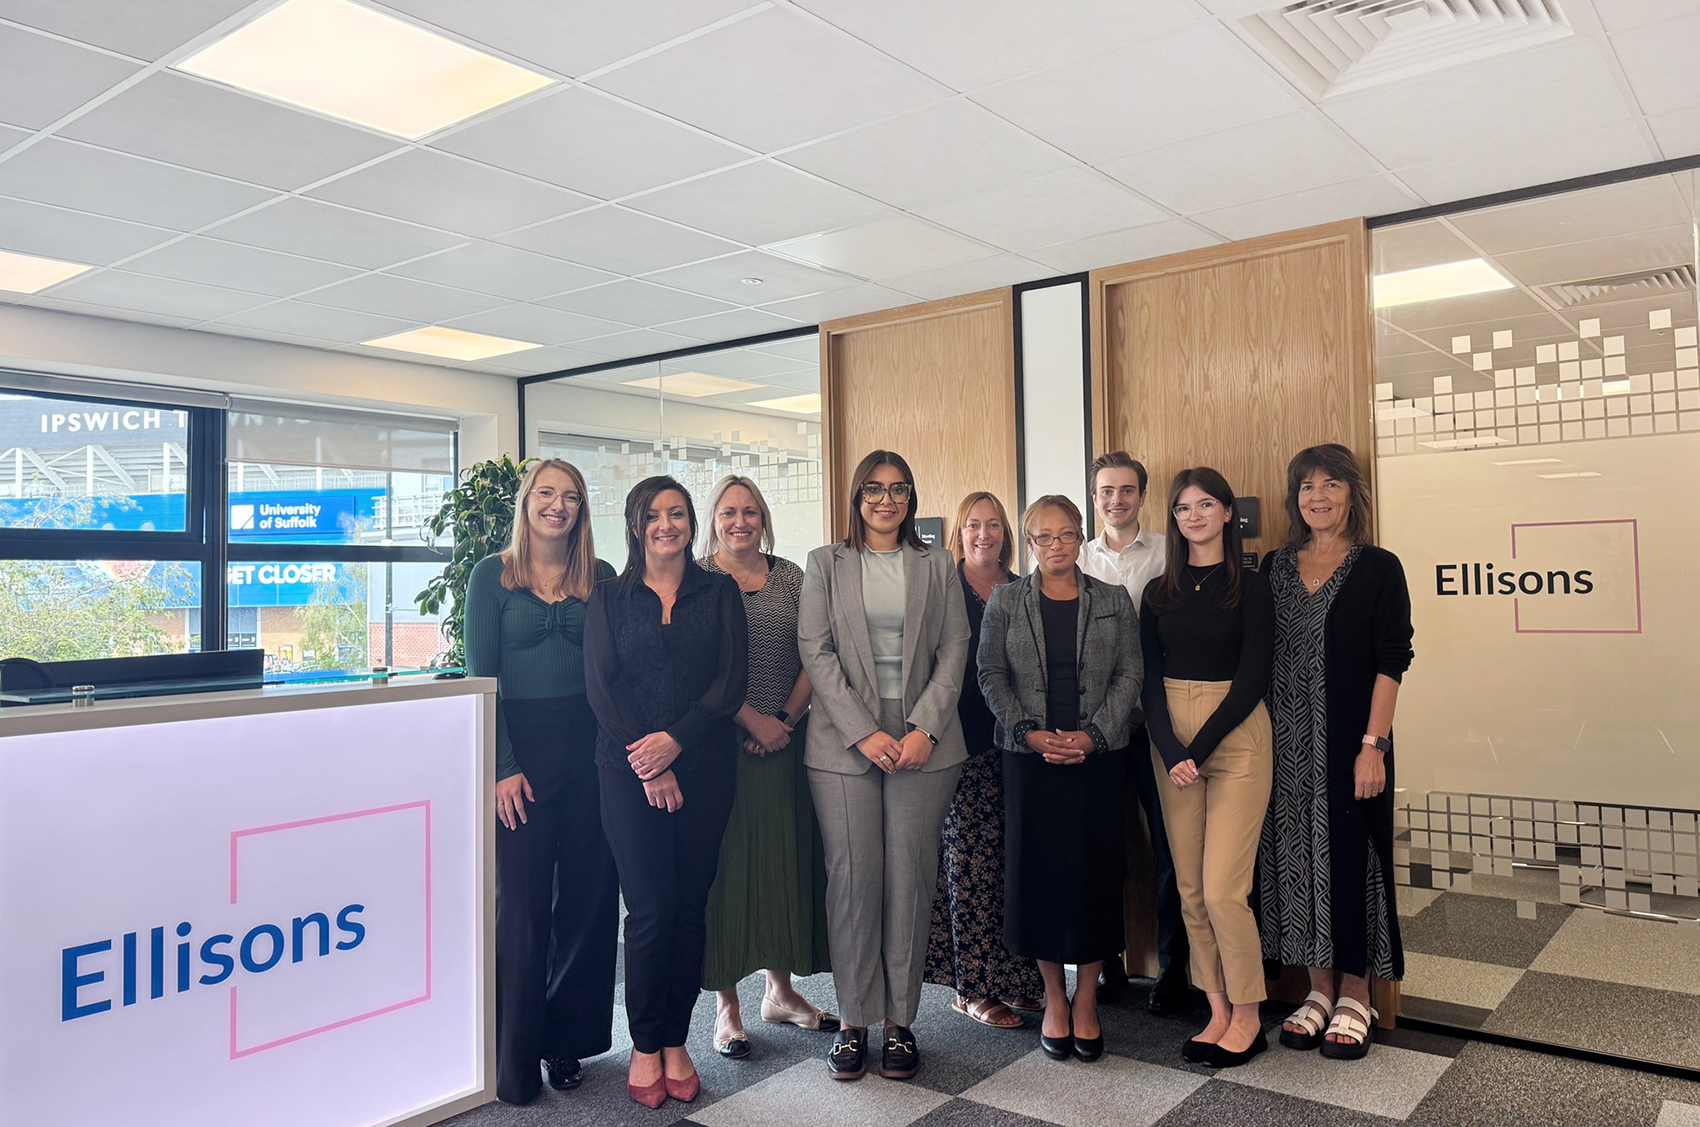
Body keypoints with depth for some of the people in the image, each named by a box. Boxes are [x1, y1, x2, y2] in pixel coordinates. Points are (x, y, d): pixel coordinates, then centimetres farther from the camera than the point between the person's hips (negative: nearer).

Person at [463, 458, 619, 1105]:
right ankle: (515, 1058, 16)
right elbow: (481, 678, -2)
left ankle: (568, 1041, 25)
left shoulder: (601, 578, 8)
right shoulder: (493, 575, 1)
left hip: (592, 749, 3)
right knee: (520, 901, 3)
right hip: (520, 748, -2)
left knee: (587, 897, 8)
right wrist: (501, 767, -10)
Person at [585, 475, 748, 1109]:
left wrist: (676, 740, -13)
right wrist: (647, 761, -11)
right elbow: (601, 684, -1)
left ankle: (675, 1040, 19)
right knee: (650, 909, -3)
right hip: (630, 770, -1)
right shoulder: (610, 598, 8)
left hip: (704, 766, 1)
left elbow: (731, 679, 0)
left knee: (690, 905, 5)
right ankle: (644, 1044, 14)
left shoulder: (719, 593, 9)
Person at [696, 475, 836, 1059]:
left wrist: (787, 717, -7)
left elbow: (813, 657, 6)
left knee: (785, 858, 10)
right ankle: (725, 1005, 13)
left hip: (786, 742, 4)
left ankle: (781, 988, 26)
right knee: (724, 863, 1)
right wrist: (752, 720, -14)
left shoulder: (792, 577, 9)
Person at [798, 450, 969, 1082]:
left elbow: (954, 652, 6)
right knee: (852, 881, 0)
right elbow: (816, 652, 0)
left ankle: (900, 1019, 13)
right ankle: (853, 1020, 12)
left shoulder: (937, 568, 13)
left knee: (910, 881, 1)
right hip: (844, 742, -1)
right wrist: (864, 732, -10)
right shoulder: (825, 564, 10)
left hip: (923, 741, 1)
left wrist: (924, 729, -8)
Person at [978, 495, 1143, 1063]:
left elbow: (1129, 675, 2)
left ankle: (1086, 999, 17)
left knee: (1095, 872, 2)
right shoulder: (1005, 601, 6)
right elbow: (991, 674, 2)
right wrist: (1030, 733, -10)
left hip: (1098, 757, 0)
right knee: (1038, 871, 3)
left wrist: (1093, 735, -11)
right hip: (1030, 757, 0)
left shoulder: (1113, 601, 7)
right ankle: (1054, 997, 19)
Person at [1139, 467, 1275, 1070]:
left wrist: (1200, 748, -13)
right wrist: (1170, 750, -9)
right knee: (1189, 888, 7)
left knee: (1222, 889, -8)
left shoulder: (1250, 587, -2)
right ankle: (1218, 1012, 20)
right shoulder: (1160, 592, 10)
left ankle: (1247, 1017, 11)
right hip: (1170, 742, 4)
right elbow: (1150, 679, 5)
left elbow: (1253, 679, -8)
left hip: (1235, 738, -4)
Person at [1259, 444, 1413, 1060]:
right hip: (1287, 742, 4)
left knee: (1351, 857, 3)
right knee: (1297, 855, 8)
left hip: (1349, 741, -4)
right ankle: (1320, 989, 23)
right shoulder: (1275, 567, 9)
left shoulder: (1378, 568, -2)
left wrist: (1373, 744, -15)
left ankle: (1355, 998, 18)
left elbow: (1391, 662, -7)